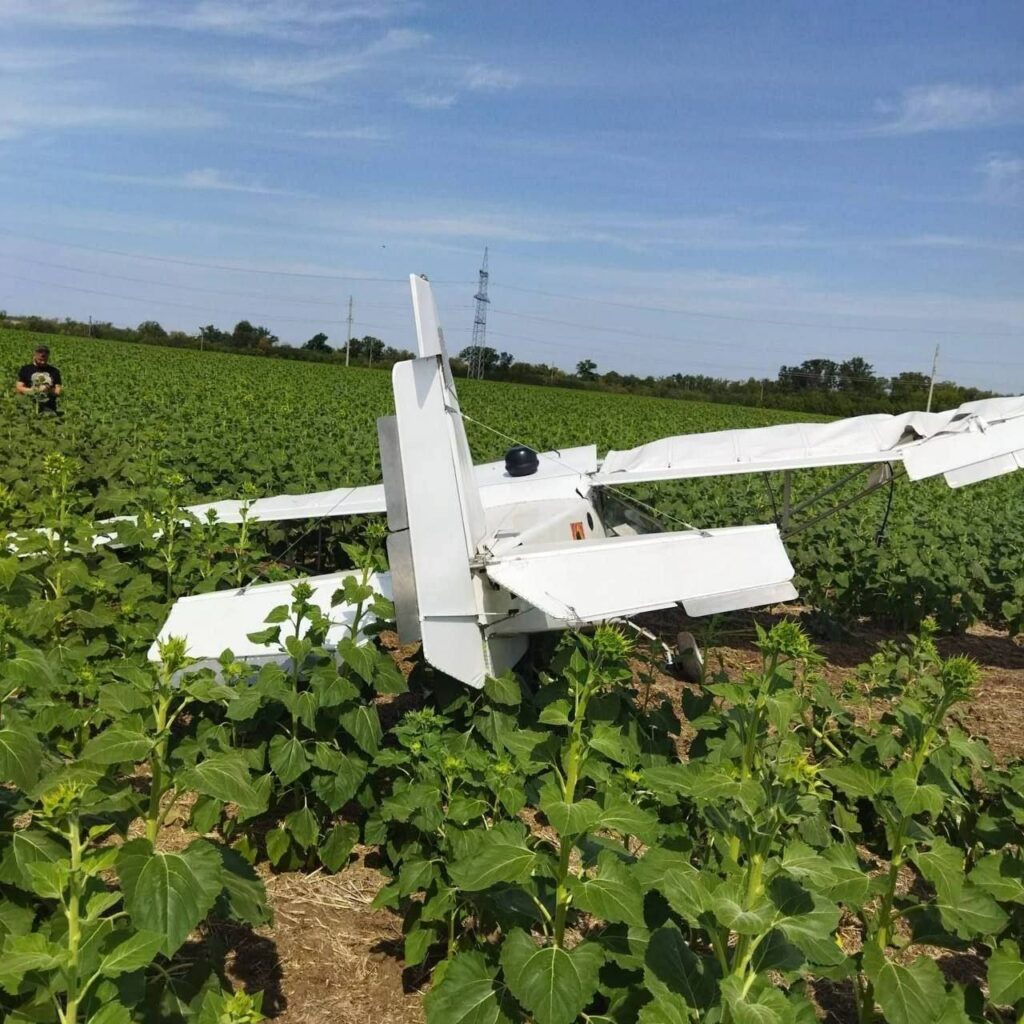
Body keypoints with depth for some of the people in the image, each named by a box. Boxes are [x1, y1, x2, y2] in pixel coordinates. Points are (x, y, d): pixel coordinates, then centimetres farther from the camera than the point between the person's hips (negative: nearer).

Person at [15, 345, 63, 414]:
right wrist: (35, 390, -11)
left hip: (49, 409, 2)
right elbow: (19, 388, 3)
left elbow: (58, 391, 9)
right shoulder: (26, 369, 7)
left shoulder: (54, 371, 12)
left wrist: (50, 390, -12)